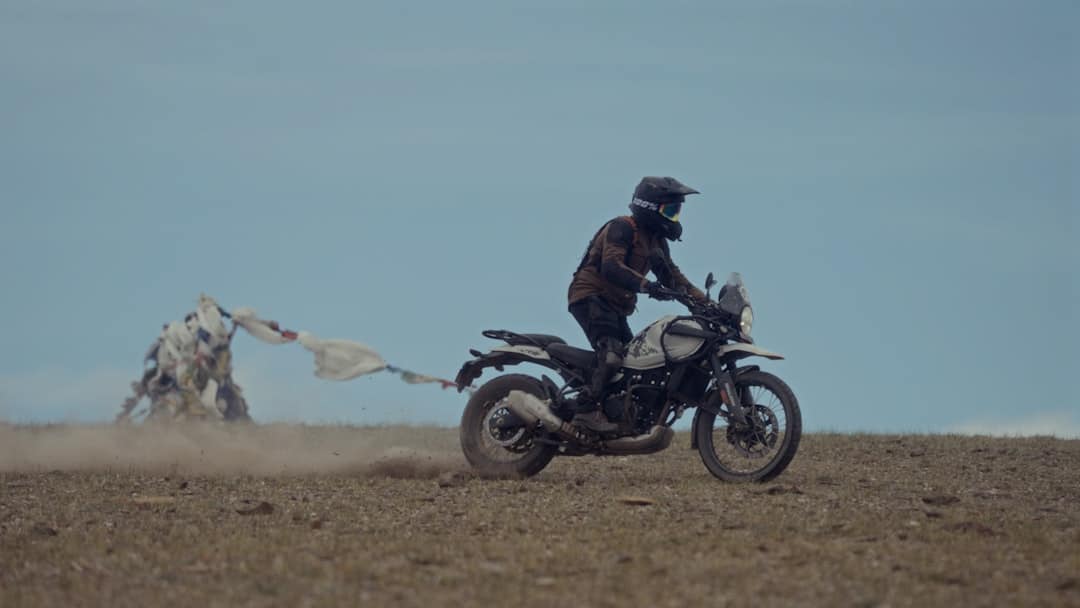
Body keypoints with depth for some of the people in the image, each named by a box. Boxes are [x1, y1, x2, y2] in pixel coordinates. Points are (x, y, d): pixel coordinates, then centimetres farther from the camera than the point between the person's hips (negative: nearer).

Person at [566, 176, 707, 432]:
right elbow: (611, 267, -29)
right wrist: (644, 285, -42)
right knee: (612, 352, -27)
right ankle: (587, 409, -31)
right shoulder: (621, 228, -14)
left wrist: (701, 299, 4)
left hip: (616, 306, 10)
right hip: (591, 297, -10)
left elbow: (671, 274, 18)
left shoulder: (656, 239, 16)